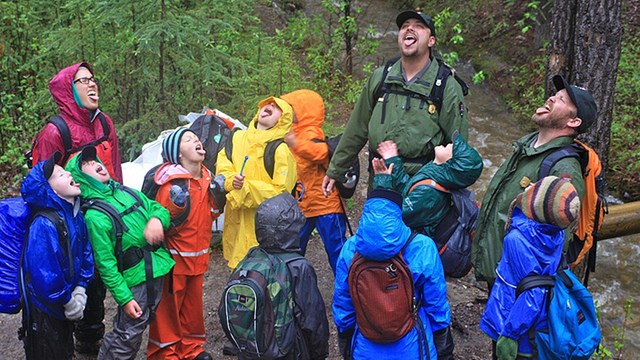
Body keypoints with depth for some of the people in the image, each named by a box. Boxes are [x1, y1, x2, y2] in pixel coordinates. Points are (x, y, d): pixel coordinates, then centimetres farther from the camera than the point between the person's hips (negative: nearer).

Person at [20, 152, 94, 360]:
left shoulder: (76, 215, -2)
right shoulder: (44, 225, -28)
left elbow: (85, 254, 6)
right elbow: (44, 272, -29)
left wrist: (79, 291, -5)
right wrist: (68, 302, -17)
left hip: (64, 305, 7)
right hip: (44, 309, -7)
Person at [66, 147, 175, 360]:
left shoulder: (127, 193, 8)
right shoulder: (95, 216, -14)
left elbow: (160, 209, 15)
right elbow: (106, 264, -14)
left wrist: (157, 220, -10)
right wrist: (124, 298, -16)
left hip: (159, 272, 7)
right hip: (136, 282, -7)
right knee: (127, 336, 0)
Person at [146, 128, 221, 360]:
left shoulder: (206, 178, 3)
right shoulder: (171, 184, -19)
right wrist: (176, 210, -30)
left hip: (198, 257, 7)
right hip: (174, 258, -7)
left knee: (193, 304, 17)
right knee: (169, 306, 5)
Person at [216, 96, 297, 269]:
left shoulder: (280, 150, -11)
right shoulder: (238, 137, 8)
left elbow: (280, 191, -15)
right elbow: (222, 167, 10)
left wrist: (245, 189, -17)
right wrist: (231, 180, -12)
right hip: (236, 221, 6)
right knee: (237, 264, 17)